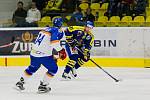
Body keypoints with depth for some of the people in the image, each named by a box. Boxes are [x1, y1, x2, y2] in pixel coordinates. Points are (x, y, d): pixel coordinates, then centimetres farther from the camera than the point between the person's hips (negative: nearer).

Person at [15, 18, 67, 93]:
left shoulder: (46, 29, 18)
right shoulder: (56, 30, -7)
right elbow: (54, 42, -25)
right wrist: (61, 50, -18)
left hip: (34, 53, 8)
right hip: (44, 55, -8)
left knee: (32, 68, 29)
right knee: (53, 69, 8)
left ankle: (20, 82, 31)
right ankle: (43, 86, 6)